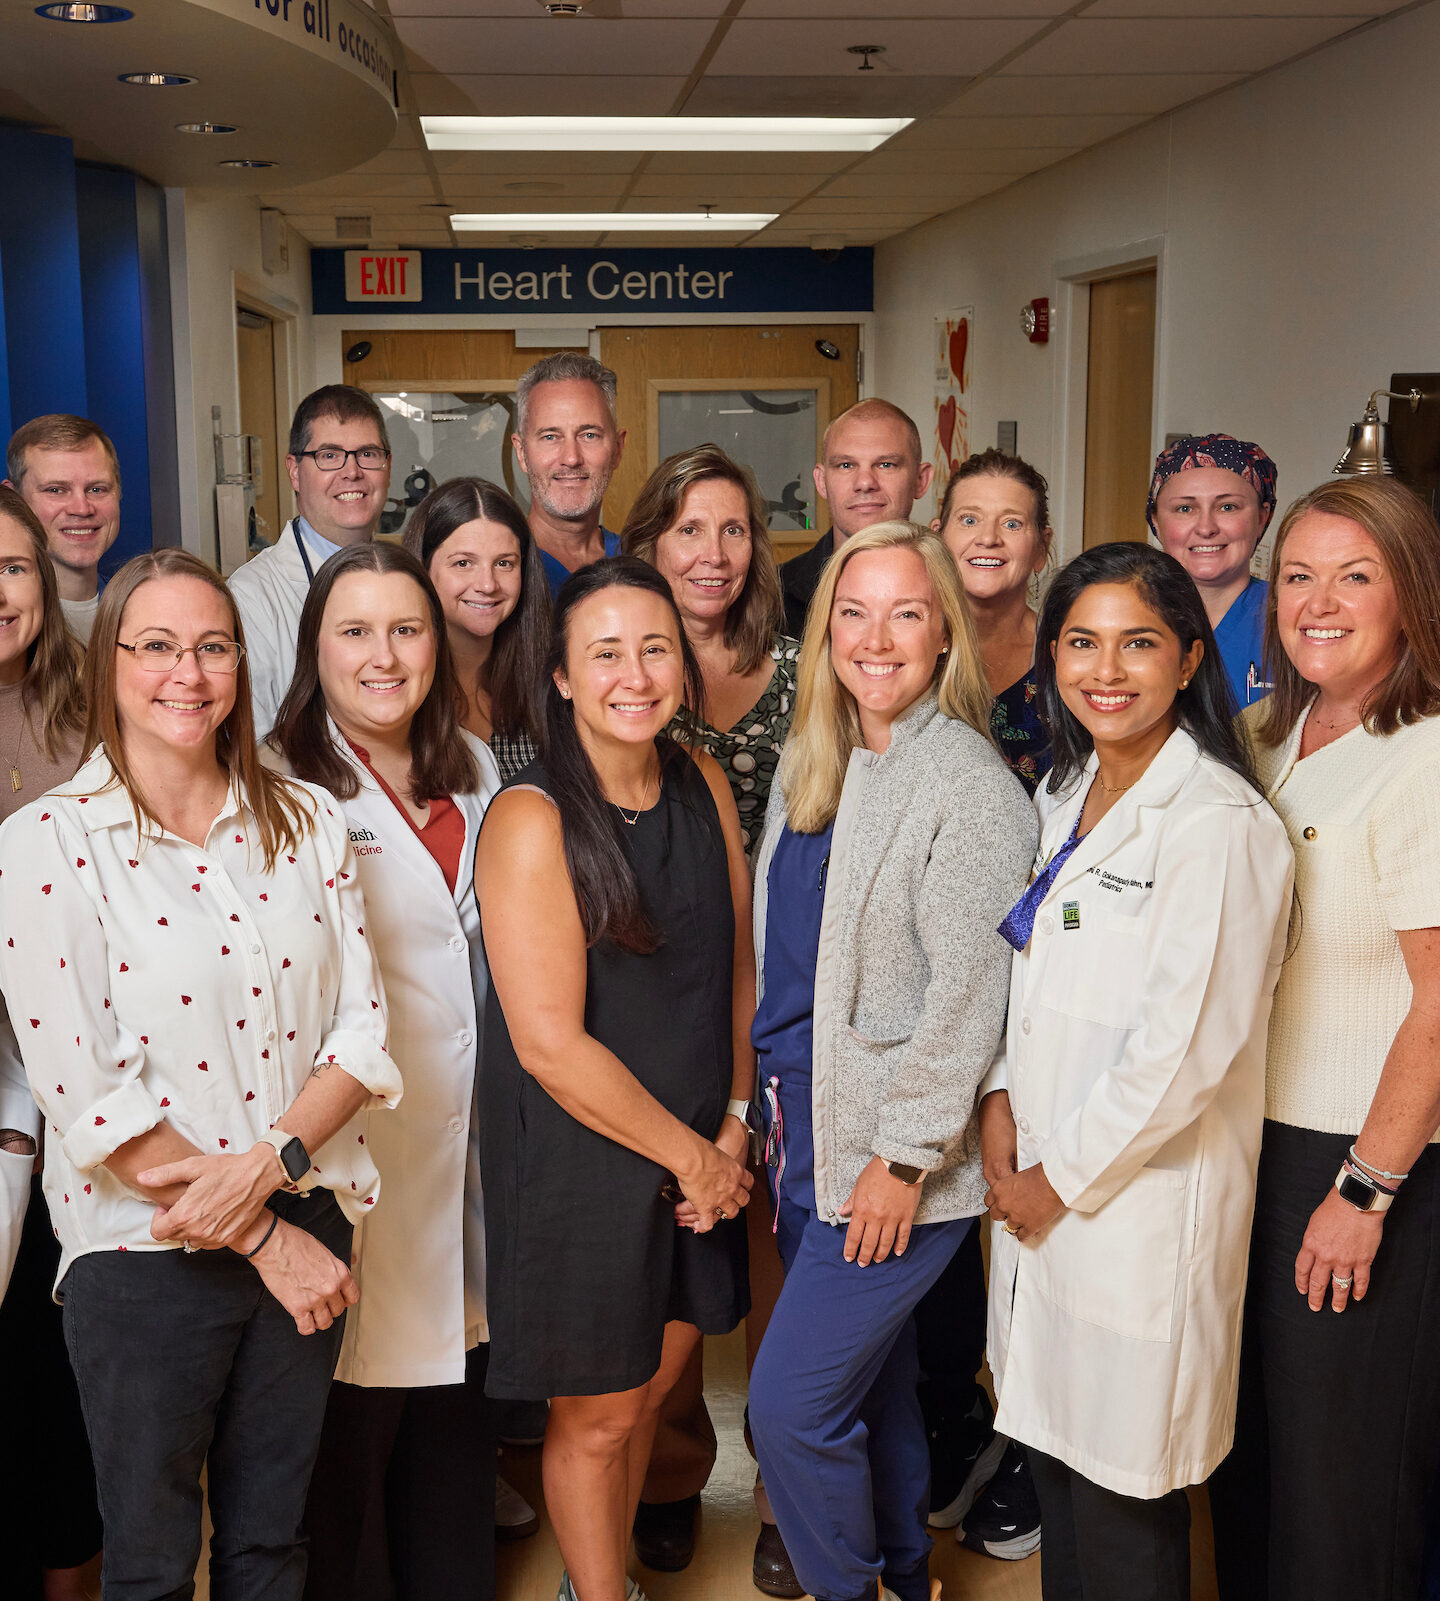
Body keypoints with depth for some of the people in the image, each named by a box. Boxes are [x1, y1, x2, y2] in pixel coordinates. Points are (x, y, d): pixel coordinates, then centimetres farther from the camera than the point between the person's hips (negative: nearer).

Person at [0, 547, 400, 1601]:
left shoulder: (307, 821, 3)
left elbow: (364, 1029, 0)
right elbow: (87, 1098, -14)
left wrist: (265, 1166, -18)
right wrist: (265, 1239, -13)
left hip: (307, 1226, 4)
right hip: (143, 1253, -3)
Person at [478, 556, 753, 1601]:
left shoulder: (703, 784, -1)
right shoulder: (532, 820, -20)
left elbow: (737, 965, 7)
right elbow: (550, 1044, -21)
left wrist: (732, 1129, -1)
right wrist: (690, 1155, -13)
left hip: (697, 1152, 6)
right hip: (579, 1156, -6)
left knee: (654, 1386, 21)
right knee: (596, 1416, 11)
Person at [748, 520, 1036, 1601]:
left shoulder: (968, 782, -15)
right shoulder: (814, 767, 9)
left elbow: (968, 992, -18)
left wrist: (902, 1157, -18)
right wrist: (777, 1108, 16)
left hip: (900, 1155, -7)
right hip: (810, 1128, 7)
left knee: (792, 1404, -5)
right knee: (870, 1381, 19)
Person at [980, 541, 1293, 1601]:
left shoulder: (1220, 826, -18)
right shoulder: (1067, 795, 8)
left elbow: (1185, 1047, -20)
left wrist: (1064, 1177, -12)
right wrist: (1001, 1098, 2)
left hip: (1141, 1190, -7)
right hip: (1037, 1178, 8)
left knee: (1123, 1483, 6)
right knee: (1054, 1439, 19)